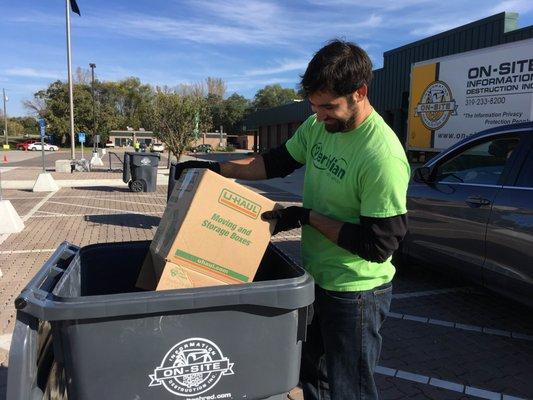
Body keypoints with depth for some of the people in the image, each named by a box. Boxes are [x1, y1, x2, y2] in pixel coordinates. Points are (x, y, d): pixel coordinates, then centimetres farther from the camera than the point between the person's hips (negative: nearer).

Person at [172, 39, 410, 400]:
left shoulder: (383, 158, -28)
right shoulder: (317, 126, -4)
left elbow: (377, 245, -24)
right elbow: (276, 162, 9)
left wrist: (307, 217, -21)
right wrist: (217, 169, 2)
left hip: (355, 292, -7)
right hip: (315, 277, 8)